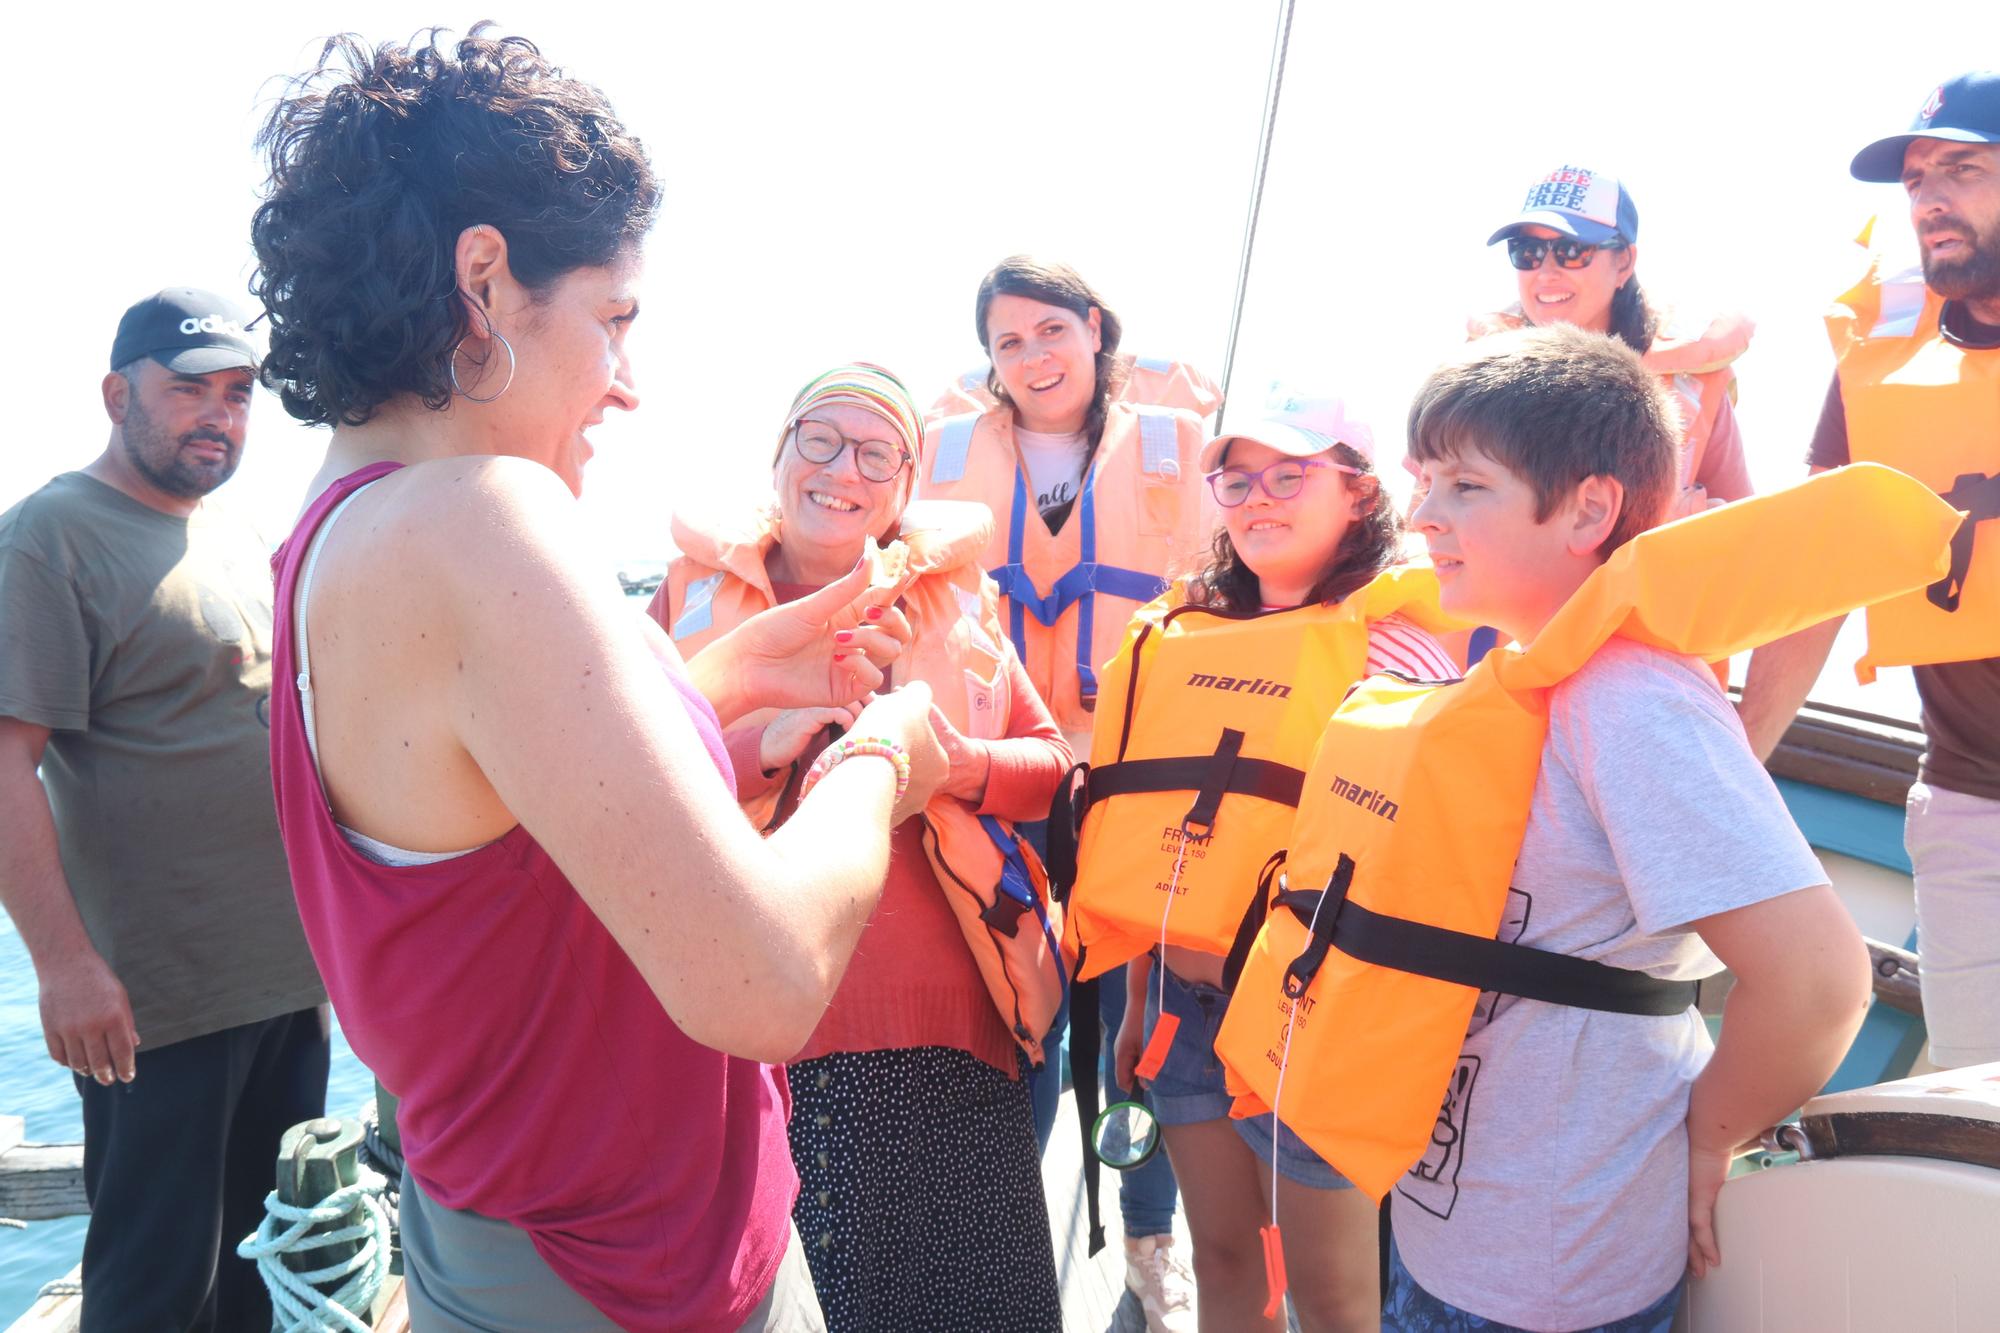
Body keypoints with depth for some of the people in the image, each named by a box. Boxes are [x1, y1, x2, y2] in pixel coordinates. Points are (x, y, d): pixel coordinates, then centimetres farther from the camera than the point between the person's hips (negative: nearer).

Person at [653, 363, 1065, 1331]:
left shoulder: (953, 596, 10)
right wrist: (767, 744, -17)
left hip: (944, 1016, 1)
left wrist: (959, 762, -11)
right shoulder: (695, 592, 6)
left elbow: (1051, 762, 9)